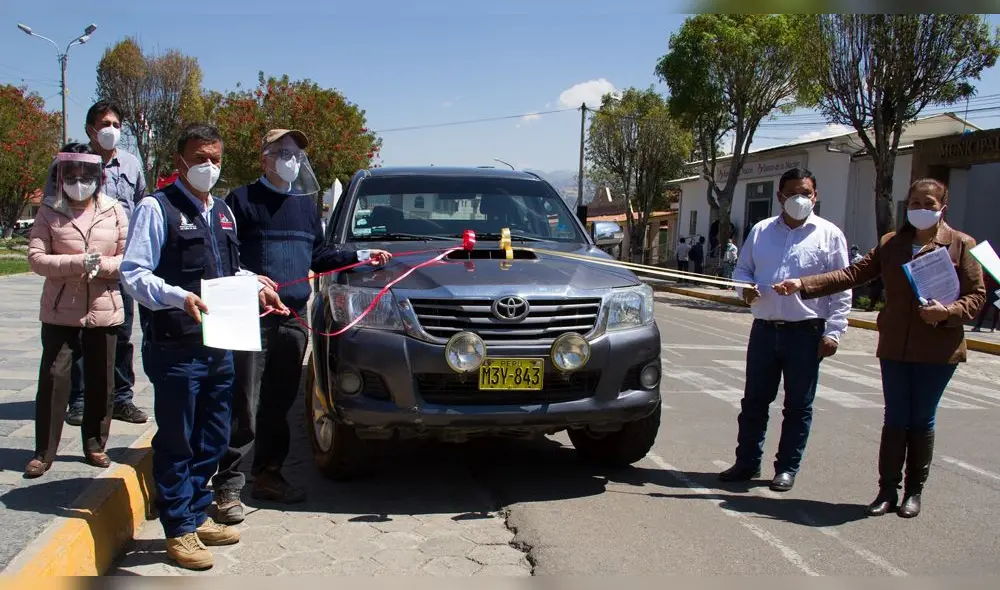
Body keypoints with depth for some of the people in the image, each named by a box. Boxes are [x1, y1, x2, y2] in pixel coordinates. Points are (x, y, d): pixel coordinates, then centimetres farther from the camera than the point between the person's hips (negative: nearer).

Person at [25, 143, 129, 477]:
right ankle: (44, 452, 10)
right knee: (53, 377, -1)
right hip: (60, 312, -1)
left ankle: (95, 445, 24)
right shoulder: (49, 211, 0)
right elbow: (36, 259, -8)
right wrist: (79, 263, -20)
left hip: (103, 310, 1)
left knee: (100, 380, 9)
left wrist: (101, 265, -17)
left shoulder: (114, 211, 2)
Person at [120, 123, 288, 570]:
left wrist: (255, 285, 9)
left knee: (213, 440, 15)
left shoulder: (223, 212, 18)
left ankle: (198, 515, 31)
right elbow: (133, 273, -12)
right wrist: (180, 297, -25)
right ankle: (179, 530, 14)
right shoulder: (157, 208, -6)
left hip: (219, 346, 7)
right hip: (175, 348, -7)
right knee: (176, 442, 2)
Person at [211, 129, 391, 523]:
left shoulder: (306, 203, 19)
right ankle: (228, 486, 2)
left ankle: (267, 475, 23)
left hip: (294, 319, 6)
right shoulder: (242, 200, 0)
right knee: (244, 407, -6)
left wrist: (360, 257, 16)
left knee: (279, 404, 11)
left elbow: (317, 256, 24)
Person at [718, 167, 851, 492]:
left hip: (805, 333, -3)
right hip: (764, 330, 3)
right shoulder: (761, 231, 10)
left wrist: (833, 331, -7)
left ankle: (787, 468, 18)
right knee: (754, 401, 10)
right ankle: (747, 462, 22)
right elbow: (742, 268, 17)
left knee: (798, 406, 6)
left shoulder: (829, 235, 1)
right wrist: (745, 287, -6)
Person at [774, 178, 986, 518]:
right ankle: (887, 489, 16)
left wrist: (948, 312, -20)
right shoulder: (891, 243, 8)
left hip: (938, 349, -2)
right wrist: (803, 284, -7)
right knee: (895, 419, 7)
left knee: (922, 421, 7)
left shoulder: (961, 245, -1)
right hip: (895, 347, 2)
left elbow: (976, 295, 0)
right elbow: (854, 274, 3)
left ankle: (914, 491, 21)